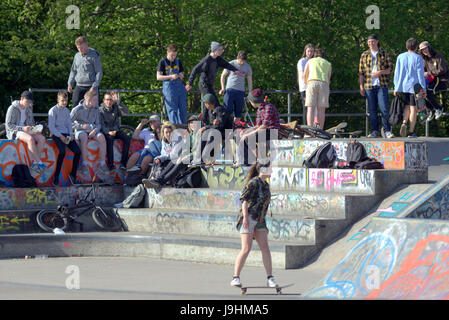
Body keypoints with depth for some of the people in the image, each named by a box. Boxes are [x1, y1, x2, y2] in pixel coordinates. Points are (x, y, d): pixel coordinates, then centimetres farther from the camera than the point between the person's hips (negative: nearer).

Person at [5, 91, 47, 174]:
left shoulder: (29, 109, 11)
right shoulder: (13, 108, -10)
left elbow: (31, 122, 21)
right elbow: (9, 125, -14)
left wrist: (34, 130, -3)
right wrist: (23, 128, -26)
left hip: (25, 131, 7)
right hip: (14, 133, -7)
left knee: (42, 138, -19)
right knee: (30, 139, -36)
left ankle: (35, 163, -25)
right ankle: (39, 163, -32)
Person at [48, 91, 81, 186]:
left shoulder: (67, 111, 17)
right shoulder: (53, 110, -3)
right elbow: (51, 126, -7)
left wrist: (71, 134, 1)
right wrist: (60, 136, -16)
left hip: (66, 134, 6)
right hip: (56, 134, -6)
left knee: (78, 151, -14)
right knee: (62, 152, -31)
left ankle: (73, 174, -1)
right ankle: (56, 176, -23)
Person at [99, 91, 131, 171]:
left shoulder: (115, 108, 6)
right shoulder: (101, 110, -3)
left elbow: (126, 112, -12)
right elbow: (101, 125, -11)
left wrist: (118, 102, -22)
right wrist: (109, 132, -29)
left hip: (115, 130, 4)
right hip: (105, 131, -4)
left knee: (127, 138, -23)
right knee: (109, 138, -36)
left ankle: (123, 163, -23)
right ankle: (110, 164, -35)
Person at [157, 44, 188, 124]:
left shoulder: (178, 61, 16)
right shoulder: (163, 62, 0)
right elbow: (158, 77, -5)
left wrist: (181, 76, -2)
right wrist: (171, 76, -17)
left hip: (179, 85, 5)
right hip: (169, 86, -5)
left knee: (183, 108, 3)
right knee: (172, 109, -7)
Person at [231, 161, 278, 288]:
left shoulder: (266, 185, 17)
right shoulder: (253, 183, -9)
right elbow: (244, 199, -16)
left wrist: (263, 223, 26)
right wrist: (245, 217, -25)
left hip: (260, 221, 7)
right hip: (248, 219, -7)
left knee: (265, 248, -5)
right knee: (246, 249, -15)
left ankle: (270, 279, -7)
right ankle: (236, 278, -10)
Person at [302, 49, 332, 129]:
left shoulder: (310, 61, 24)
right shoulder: (328, 64, 25)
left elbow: (304, 77, 22)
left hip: (312, 83, -1)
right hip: (323, 84, 1)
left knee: (311, 108, -5)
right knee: (321, 109, 0)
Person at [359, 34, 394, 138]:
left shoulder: (384, 54, 7)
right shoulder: (364, 55, 11)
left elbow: (390, 69, 5)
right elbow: (361, 72, 10)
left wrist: (380, 72, -12)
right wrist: (361, 86, 2)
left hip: (382, 85, -2)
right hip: (369, 86, 2)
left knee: (384, 109, -10)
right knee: (372, 110, 3)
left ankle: (387, 131, -6)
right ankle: (375, 131, 8)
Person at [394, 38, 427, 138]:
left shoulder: (400, 57, 3)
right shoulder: (418, 58, -7)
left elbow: (397, 73, 6)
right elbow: (420, 75, -8)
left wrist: (396, 88, 12)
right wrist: (423, 89, -2)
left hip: (403, 87, 3)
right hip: (414, 86, -3)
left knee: (407, 106, 18)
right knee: (413, 108, 3)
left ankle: (404, 123, -7)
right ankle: (411, 132, 2)